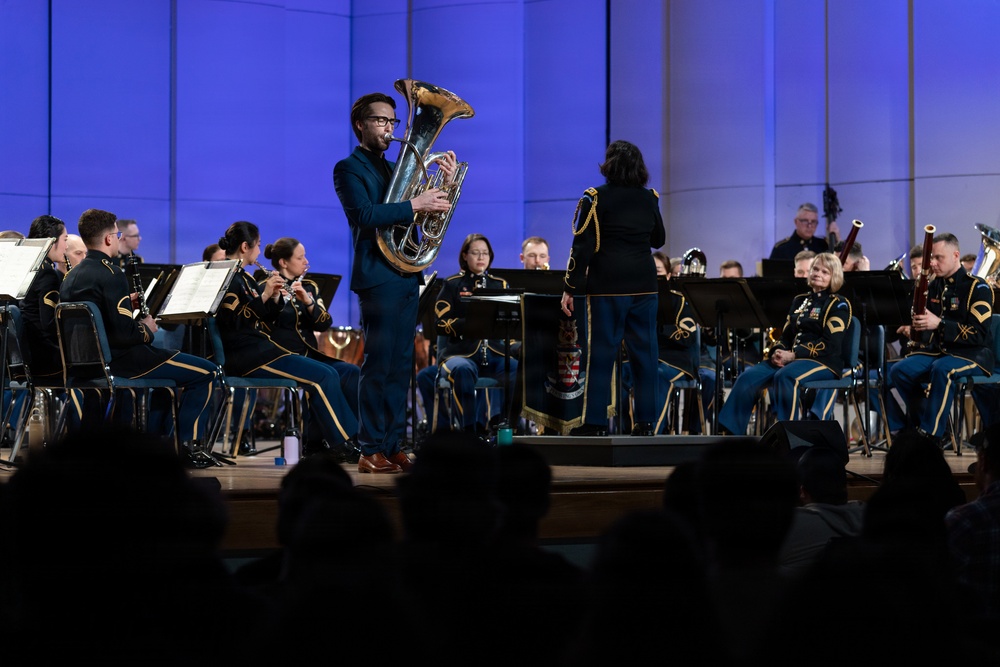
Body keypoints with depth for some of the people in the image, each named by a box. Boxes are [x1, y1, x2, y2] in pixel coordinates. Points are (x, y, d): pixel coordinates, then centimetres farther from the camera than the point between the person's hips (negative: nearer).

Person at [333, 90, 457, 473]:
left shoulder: (395, 169, 21)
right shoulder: (349, 169, -2)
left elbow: (433, 212, 19)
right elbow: (365, 215, -19)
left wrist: (446, 184, 3)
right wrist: (413, 205, -22)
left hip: (407, 277, 7)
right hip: (378, 278, -7)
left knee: (400, 366, 6)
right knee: (378, 366, -9)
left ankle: (394, 447, 9)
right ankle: (372, 452, -7)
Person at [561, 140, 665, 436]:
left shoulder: (596, 199, -6)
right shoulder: (649, 199, 9)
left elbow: (583, 245, -8)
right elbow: (658, 240, 22)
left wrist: (570, 289, -5)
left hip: (608, 286, -4)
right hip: (644, 284, 4)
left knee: (602, 352, -1)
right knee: (644, 351, 7)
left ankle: (596, 422, -2)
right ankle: (645, 420, 6)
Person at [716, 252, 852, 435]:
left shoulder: (838, 305, 0)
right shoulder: (799, 301, 21)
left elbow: (831, 344, -12)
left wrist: (793, 355, -18)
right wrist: (777, 351, -6)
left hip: (823, 362, -6)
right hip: (789, 358, 6)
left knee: (784, 376, -38)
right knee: (748, 377, -18)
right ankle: (729, 432, -23)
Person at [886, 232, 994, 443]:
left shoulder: (977, 288, -8)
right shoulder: (933, 287, 13)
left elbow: (979, 333, -18)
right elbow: (924, 326, 24)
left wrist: (939, 323, -27)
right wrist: (912, 329, -2)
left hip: (971, 354, -7)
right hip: (936, 351, 7)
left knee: (942, 369, -38)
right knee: (898, 371, -19)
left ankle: (930, 434, -34)